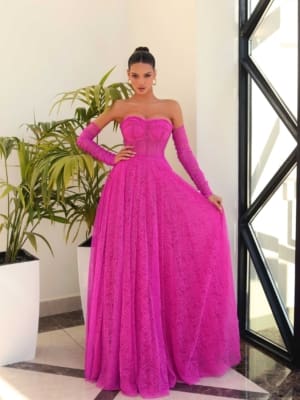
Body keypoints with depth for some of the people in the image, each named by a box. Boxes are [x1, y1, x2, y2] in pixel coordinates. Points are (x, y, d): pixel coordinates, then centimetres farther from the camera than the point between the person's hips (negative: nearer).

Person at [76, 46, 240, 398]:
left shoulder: (171, 107, 9)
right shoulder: (120, 107, 8)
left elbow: (185, 153, 8)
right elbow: (83, 139, 12)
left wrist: (206, 192, 5)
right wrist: (112, 159, 0)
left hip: (162, 188, 1)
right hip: (127, 189, -1)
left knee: (170, 266, -3)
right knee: (130, 270, 0)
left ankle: (175, 348, 15)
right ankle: (134, 356, 11)